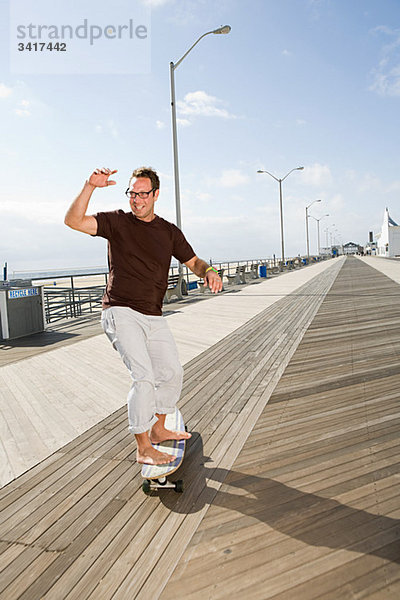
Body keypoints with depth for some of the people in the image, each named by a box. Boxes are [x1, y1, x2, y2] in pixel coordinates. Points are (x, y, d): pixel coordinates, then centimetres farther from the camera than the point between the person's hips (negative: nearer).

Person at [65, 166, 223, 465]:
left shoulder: (170, 232, 11)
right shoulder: (117, 222, 1)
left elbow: (193, 261, 13)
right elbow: (73, 220, -10)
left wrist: (209, 272, -8)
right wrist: (90, 186, -20)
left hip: (154, 317, 6)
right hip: (121, 313, -5)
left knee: (173, 373, 12)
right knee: (145, 376, -17)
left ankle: (158, 429, 34)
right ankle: (143, 448, 0)